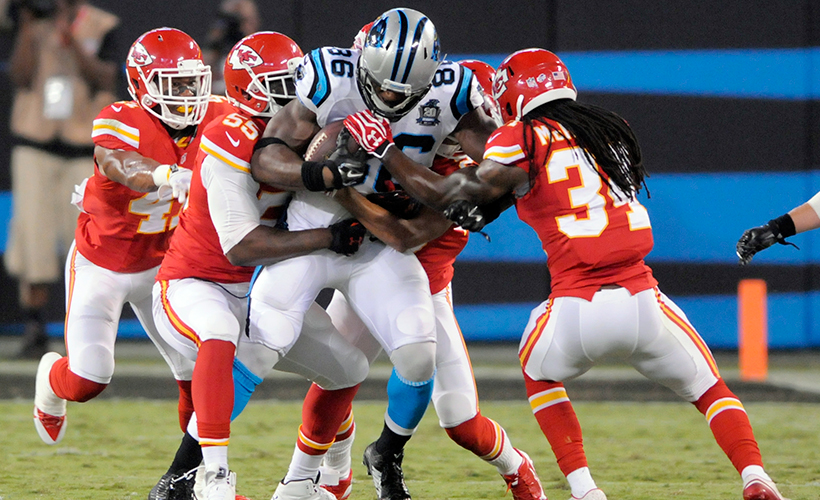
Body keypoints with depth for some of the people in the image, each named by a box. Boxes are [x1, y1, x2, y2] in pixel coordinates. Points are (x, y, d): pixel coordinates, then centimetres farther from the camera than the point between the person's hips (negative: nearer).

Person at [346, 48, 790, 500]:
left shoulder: (522, 140, 2)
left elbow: (450, 196, -1)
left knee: (539, 373, 29)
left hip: (576, 309, -3)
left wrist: (383, 150, 9)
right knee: (708, 388, 21)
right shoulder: (610, 130, 18)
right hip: (642, 301, 3)